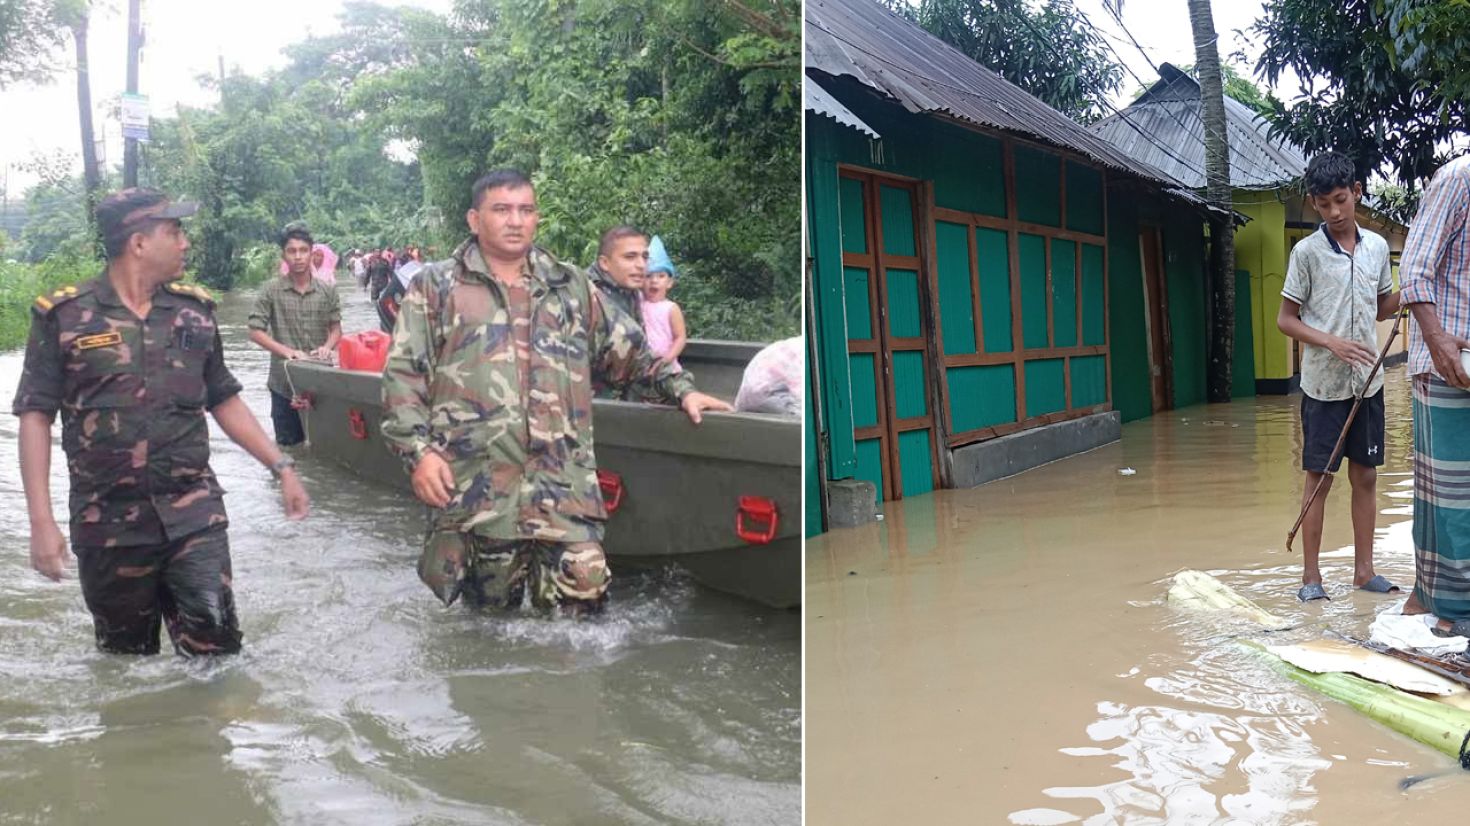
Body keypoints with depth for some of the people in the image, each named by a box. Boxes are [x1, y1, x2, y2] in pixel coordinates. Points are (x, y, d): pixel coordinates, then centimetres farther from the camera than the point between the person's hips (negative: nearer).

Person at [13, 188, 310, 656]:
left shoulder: (194, 309, 6)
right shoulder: (64, 316, -5)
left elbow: (224, 401, 14)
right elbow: (36, 416, -5)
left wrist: (281, 467, 8)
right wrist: (41, 520, -12)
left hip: (195, 515, 2)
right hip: (108, 525, -2)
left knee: (216, 651, -3)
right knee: (126, 658, 14)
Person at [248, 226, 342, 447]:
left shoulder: (327, 291, 4)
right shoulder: (271, 291, -3)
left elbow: (336, 328, 8)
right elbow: (256, 331, -4)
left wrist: (327, 347, -14)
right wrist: (287, 351, -18)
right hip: (284, 382, -2)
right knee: (288, 445, 9)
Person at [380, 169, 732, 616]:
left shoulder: (571, 286, 19)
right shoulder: (436, 286, 11)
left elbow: (630, 349, 24)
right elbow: (403, 374, 5)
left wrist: (682, 388, 13)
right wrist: (419, 451, -7)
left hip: (563, 479, 2)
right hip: (474, 482, -2)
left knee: (584, 583, -11)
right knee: (491, 605, 4)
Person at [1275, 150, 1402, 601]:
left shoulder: (1378, 247, 6)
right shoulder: (1306, 252, -7)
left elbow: (1381, 308, 17)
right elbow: (1286, 319, -4)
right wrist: (1332, 343, -18)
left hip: (1368, 382, 4)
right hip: (1323, 384, -4)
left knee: (1365, 476, 9)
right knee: (1319, 478, 1)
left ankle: (1364, 569, 18)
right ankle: (1311, 574, 8)